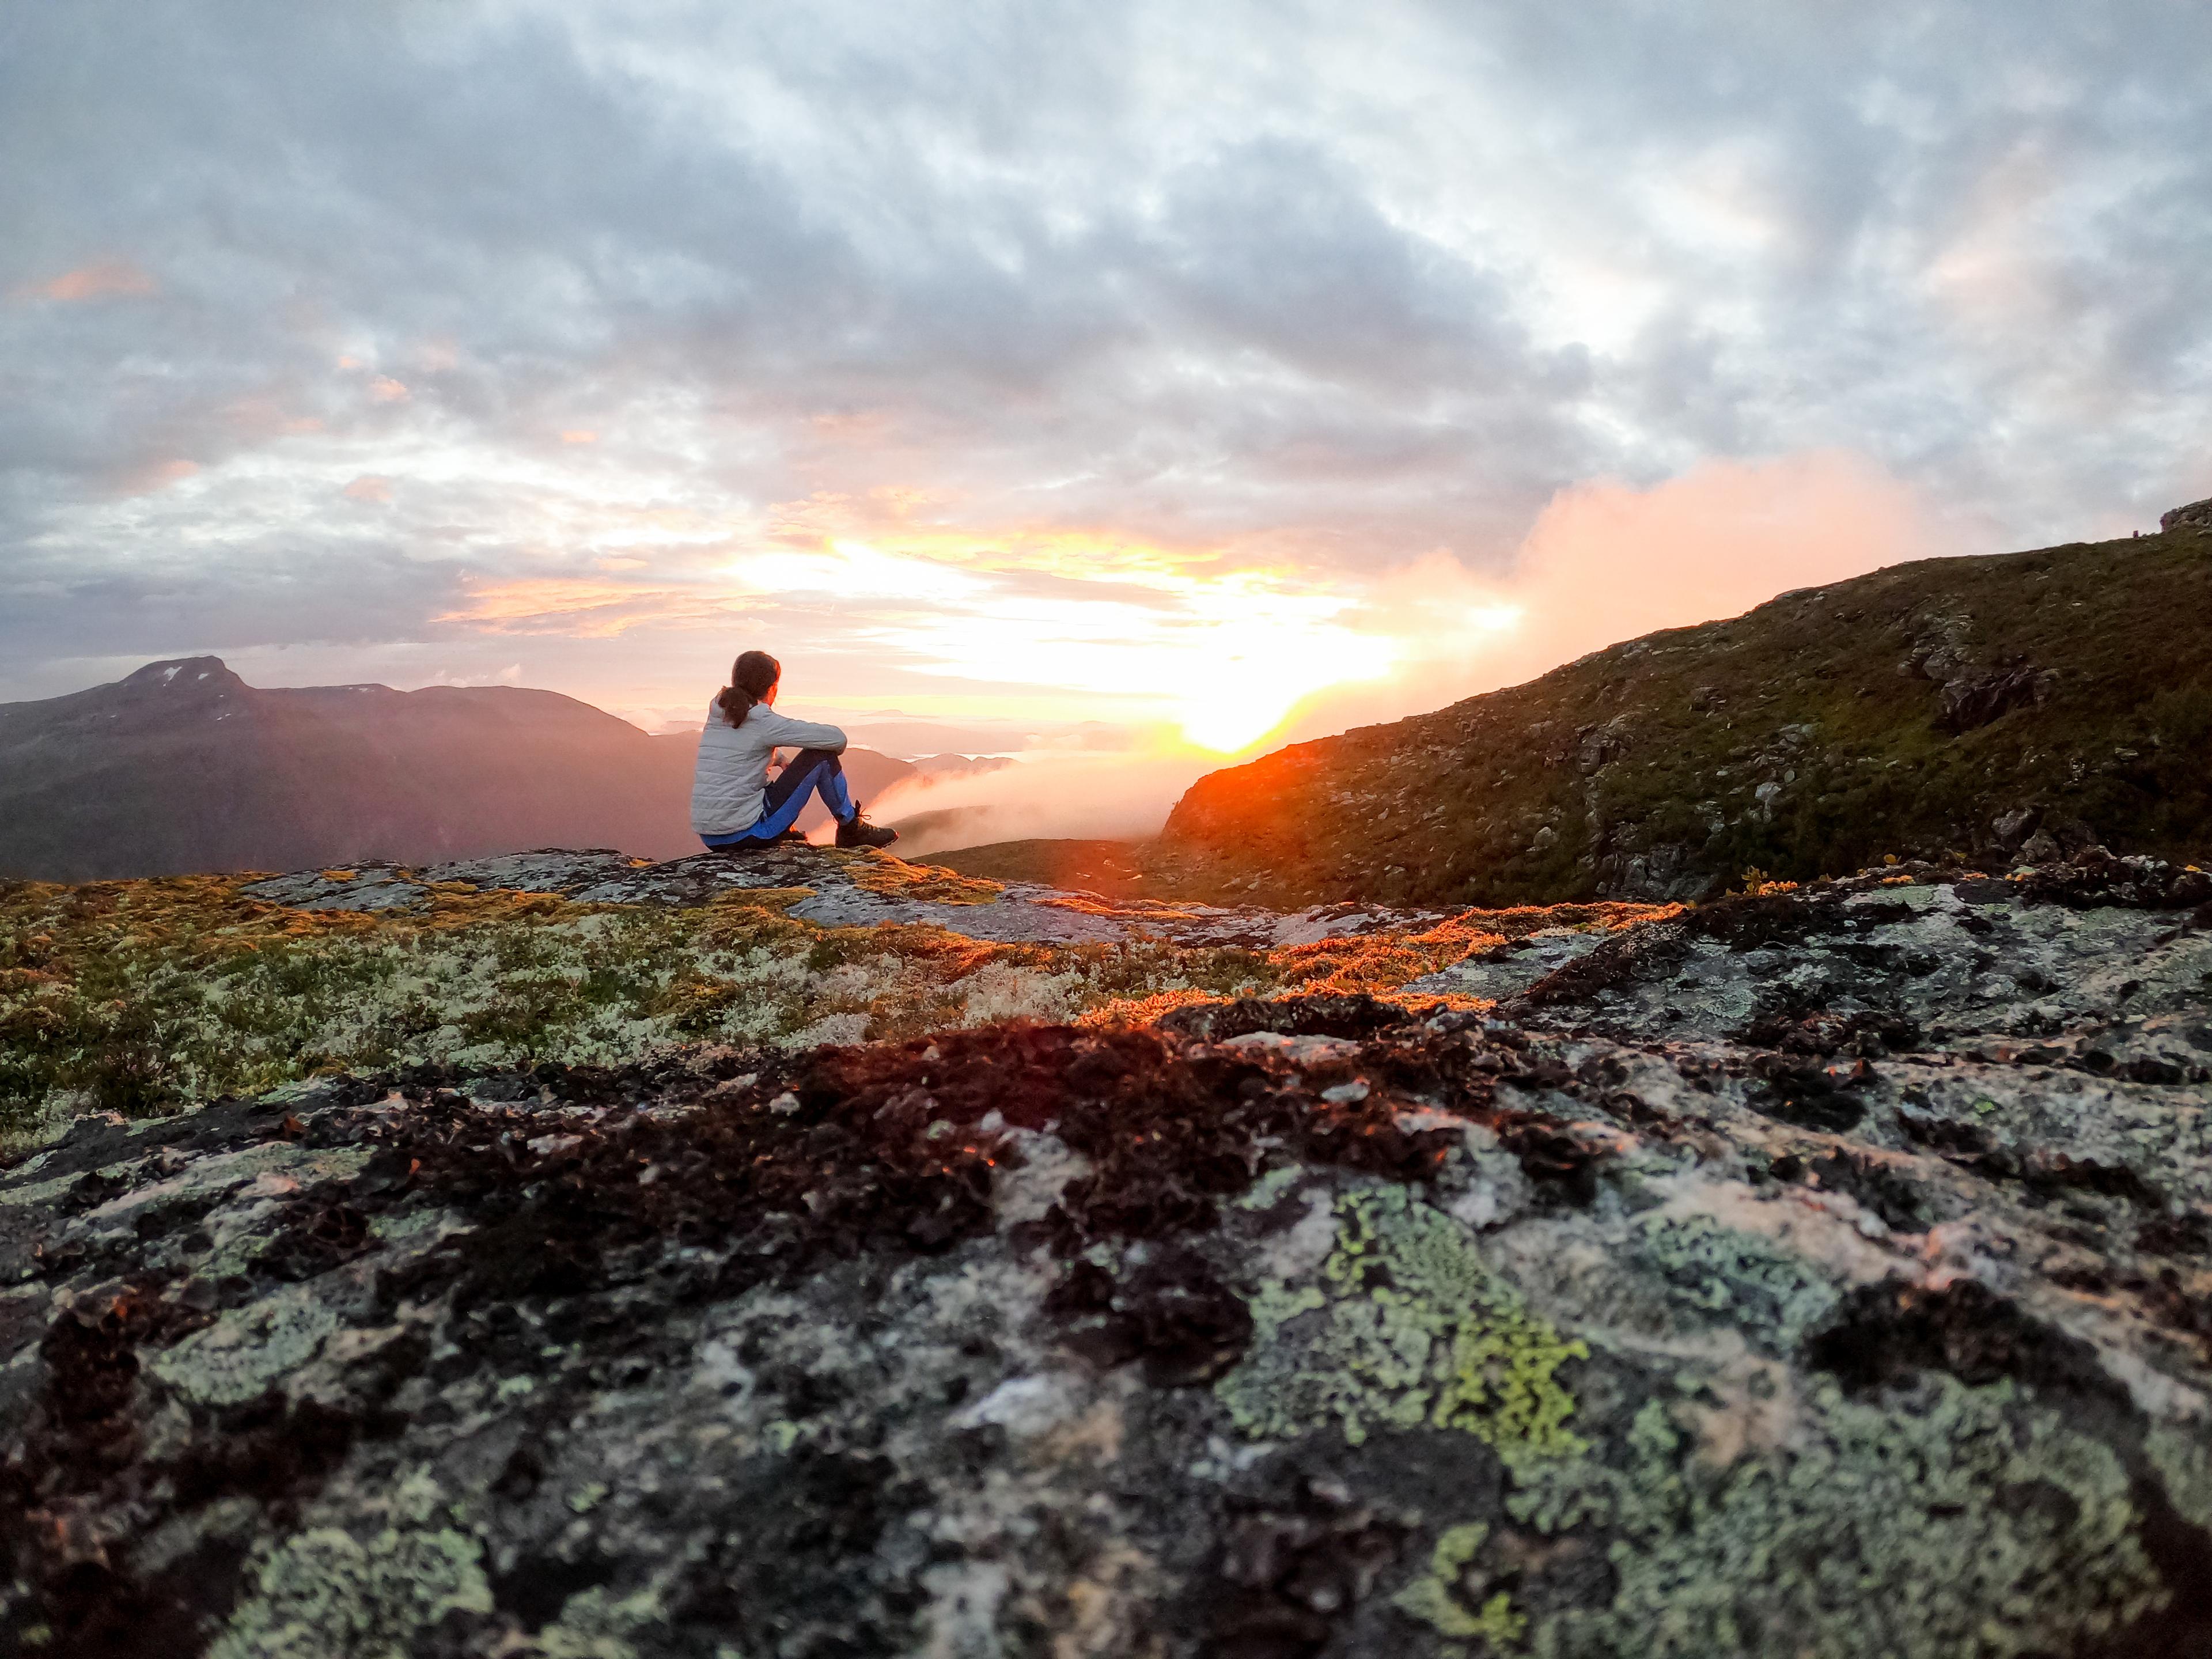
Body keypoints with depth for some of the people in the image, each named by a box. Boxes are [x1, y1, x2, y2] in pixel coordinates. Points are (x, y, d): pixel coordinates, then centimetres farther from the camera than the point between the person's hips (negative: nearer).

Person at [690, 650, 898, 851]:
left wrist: (782, 760, 34)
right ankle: (851, 829, 14)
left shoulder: (716, 716, 9)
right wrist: (834, 754, 14)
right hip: (747, 835, -8)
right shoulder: (763, 722, -10)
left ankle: (782, 832, 31)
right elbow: (837, 738, -7)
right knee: (821, 756, 0)